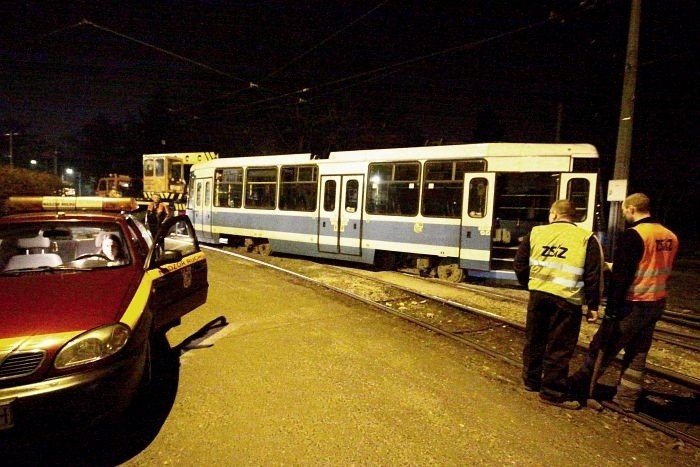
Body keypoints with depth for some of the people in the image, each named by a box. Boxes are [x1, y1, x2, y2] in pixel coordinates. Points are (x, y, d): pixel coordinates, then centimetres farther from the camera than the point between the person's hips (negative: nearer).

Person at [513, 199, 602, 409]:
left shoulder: (535, 233, 4)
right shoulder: (586, 239, -1)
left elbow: (520, 264, 6)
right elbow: (592, 276, -5)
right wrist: (593, 305, 2)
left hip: (538, 295, 3)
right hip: (567, 299, -3)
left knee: (534, 340, 17)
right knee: (559, 347, 4)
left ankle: (531, 380, 31)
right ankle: (553, 392, 11)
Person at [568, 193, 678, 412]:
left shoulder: (634, 234, -17)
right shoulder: (670, 236, 6)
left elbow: (621, 276, -20)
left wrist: (611, 309, -16)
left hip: (632, 305, -8)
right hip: (656, 304, 8)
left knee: (602, 347, 5)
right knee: (638, 353, 15)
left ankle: (579, 385, 18)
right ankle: (627, 398, 22)